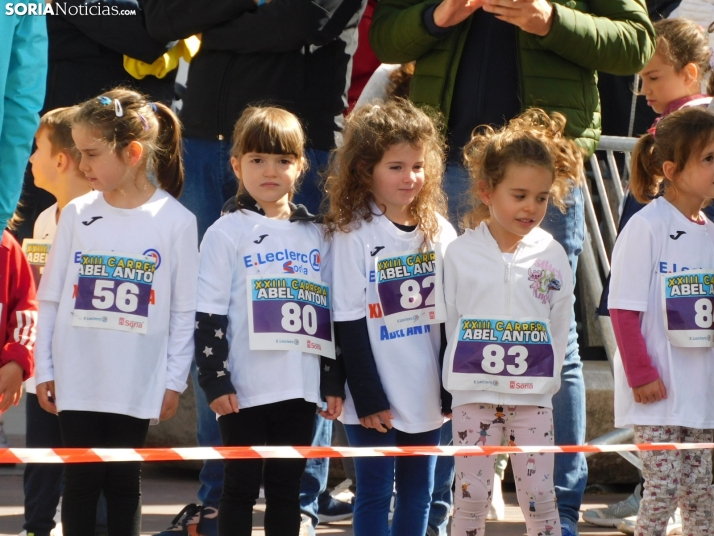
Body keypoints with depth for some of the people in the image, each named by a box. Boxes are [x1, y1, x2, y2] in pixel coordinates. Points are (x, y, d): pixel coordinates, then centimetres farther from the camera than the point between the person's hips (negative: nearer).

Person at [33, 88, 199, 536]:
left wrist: (175, 381, -2)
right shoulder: (78, 214, 1)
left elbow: (185, 311, -1)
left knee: (124, 480, 6)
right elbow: (52, 298, 6)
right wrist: (45, 369, 5)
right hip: (77, 379, 2)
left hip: (138, 382, -2)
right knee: (81, 479, 4)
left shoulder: (176, 221, -5)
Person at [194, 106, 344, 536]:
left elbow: (330, 313, 14)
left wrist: (334, 382, 10)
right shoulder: (227, 233, 0)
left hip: (301, 388, 3)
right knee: (241, 487, 2)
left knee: (287, 488, 8)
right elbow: (209, 315, -4)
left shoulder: (316, 237, 11)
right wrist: (215, 381, -11)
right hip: (245, 389, -3)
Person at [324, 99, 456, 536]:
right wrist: (369, 399, -13)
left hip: (427, 396, 4)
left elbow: (450, 318, 8)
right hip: (375, 399, -4)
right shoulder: (354, 235, -9)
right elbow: (349, 324, -10)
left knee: (418, 495, 10)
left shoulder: (440, 233, 5)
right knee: (375, 495, 0)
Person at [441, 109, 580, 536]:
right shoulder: (461, 253, -1)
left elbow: (560, 325, 6)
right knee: (472, 494, 2)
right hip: (473, 393, 0)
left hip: (533, 395, 0)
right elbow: (446, 322, 4)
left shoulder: (552, 256, 1)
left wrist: (544, 380, 2)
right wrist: (460, 379, 3)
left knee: (539, 493, 1)